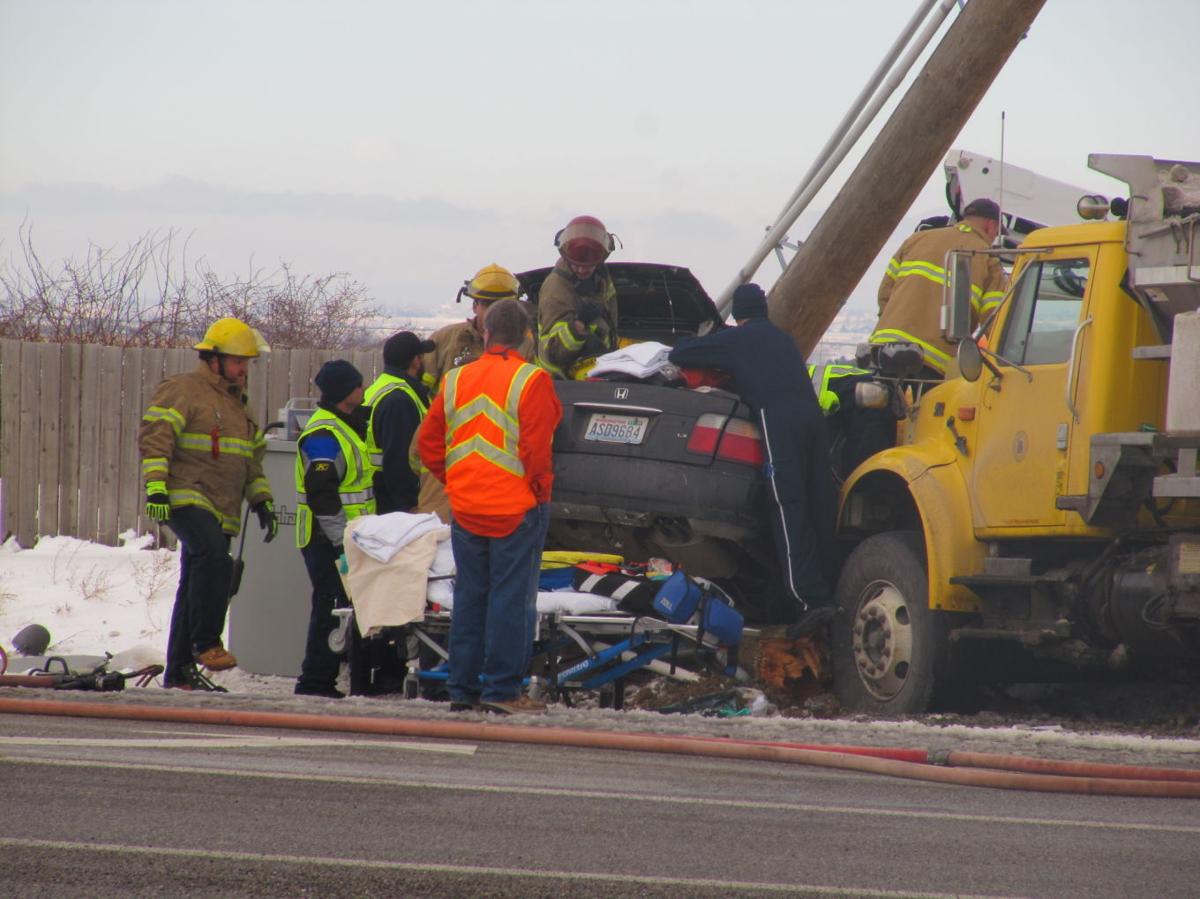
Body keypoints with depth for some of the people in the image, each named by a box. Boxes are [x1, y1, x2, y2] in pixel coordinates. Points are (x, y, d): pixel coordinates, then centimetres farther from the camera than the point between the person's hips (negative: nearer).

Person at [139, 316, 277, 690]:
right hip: (186, 500, -9)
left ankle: (179, 671, 12)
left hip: (220, 511, 9)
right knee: (214, 557, -30)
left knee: (196, 586, 8)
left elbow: (252, 458, 32)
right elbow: (154, 437, -13)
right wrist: (156, 488, -22)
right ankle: (206, 643, -26)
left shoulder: (237, 403, 24)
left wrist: (261, 501, 23)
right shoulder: (182, 390, -4)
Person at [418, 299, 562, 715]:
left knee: (469, 596, 12)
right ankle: (502, 689, -3)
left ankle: (462, 688, 13)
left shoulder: (456, 380, 5)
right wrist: (538, 488, -1)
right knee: (512, 598, -1)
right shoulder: (531, 381, -11)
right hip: (516, 507, -5)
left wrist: (454, 483, 14)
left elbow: (429, 442, 7)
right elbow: (536, 447, -16)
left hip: (465, 507, 5)